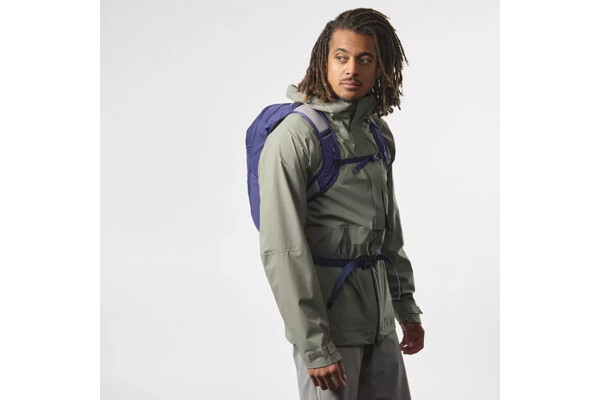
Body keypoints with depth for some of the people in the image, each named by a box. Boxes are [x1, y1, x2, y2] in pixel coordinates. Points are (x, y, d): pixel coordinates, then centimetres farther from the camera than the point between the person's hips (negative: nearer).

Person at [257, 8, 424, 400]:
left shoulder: (379, 131, 8)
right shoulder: (294, 136, -15)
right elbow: (282, 250, -19)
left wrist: (407, 307, 17)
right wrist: (315, 347, -20)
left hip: (379, 318, 7)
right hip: (327, 315, -7)